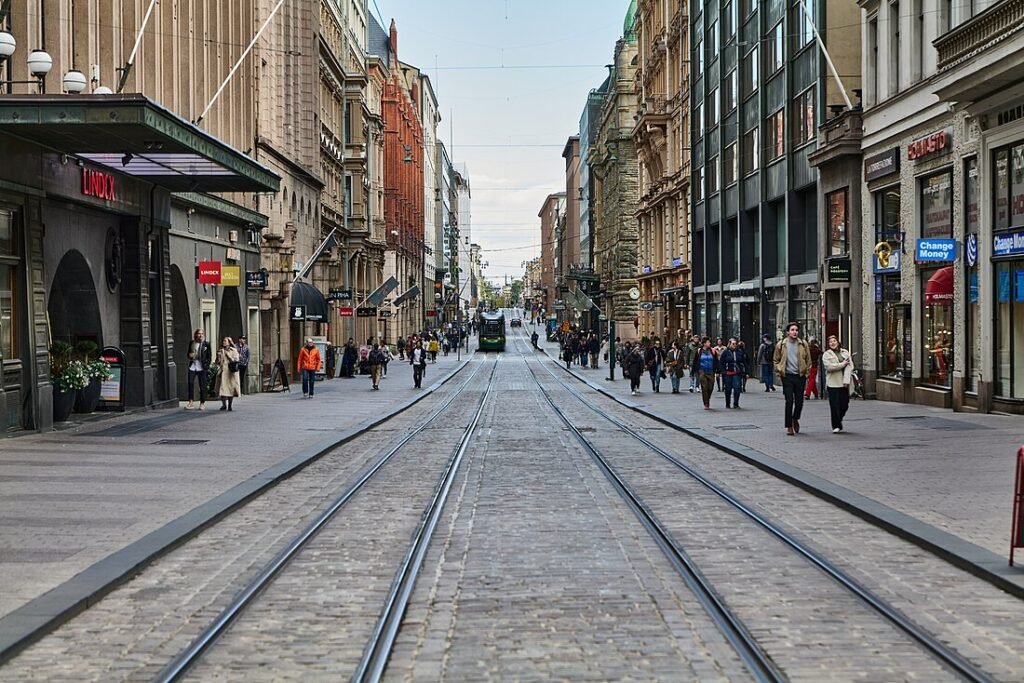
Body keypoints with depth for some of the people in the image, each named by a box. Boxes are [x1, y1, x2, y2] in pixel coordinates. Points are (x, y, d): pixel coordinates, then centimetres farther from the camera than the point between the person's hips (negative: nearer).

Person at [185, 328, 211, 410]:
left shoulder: (206, 344, 3)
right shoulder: (192, 343, 12)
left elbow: (209, 356, 4)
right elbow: (189, 353, 22)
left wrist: (207, 365, -5)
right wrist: (190, 355, -2)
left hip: (202, 367, -2)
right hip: (192, 366, 3)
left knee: (202, 385, 0)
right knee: (190, 383, -7)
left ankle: (202, 403, 9)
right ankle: (190, 402, -2)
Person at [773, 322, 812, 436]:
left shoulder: (803, 344, 4)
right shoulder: (781, 345, 1)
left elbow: (808, 360, 12)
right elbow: (775, 360, 11)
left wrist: (806, 372, 6)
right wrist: (779, 372, 3)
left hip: (800, 376, 2)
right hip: (787, 376, -2)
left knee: (799, 401, 4)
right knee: (789, 401, -6)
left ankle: (795, 419, 33)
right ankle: (789, 426, 2)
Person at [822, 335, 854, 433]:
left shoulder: (845, 352, 12)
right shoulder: (826, 354, 4)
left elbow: (850, 366, 3)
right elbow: (829, 367, -11)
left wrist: (846, 380, -9)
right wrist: (843, 364, -7)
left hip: (844, 383, 3)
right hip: (833, 383, -3)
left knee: (845, 405, 2)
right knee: (835, 406, -5)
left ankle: (838, 421, 26)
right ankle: (836, 426, 3)